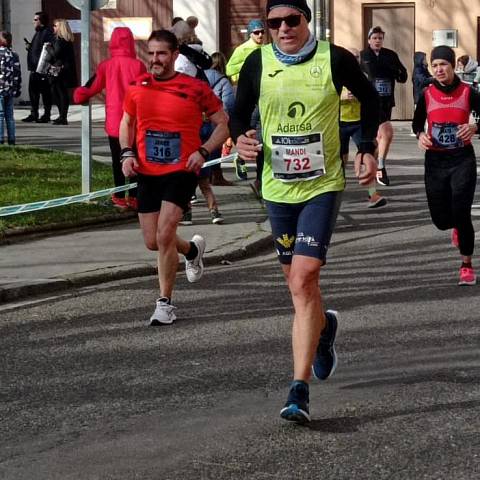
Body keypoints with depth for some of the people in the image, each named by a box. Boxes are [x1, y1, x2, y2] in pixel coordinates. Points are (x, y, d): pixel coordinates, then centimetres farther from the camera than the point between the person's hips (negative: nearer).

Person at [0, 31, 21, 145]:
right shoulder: (14, 55, 10)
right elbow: (18, 73, 12)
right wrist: (18, 90, 17)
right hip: (11, 90, 7)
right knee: (9, 115, 12)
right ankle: (11, 138, 12)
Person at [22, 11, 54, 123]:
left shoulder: (48, 32, -10)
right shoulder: (38, 33, 20)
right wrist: (29, 47, 8)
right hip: (34, 68, 10)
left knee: (45, 92, -3)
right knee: (33, 91, 10)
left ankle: (46, 115, 1)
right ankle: (33, 114, 17)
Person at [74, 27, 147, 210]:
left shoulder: (105, 66, -4)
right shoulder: (138, 65, -7)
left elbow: (94, 87, 6)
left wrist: (80, 95, 25)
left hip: (114, 122, 1)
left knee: (117, 160, 8)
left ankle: (119, 197, 8)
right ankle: (133, 197, 8)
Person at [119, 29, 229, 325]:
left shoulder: (195, 88, -6)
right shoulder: (138, 87, 5)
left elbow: (223, 123, 2)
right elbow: (127, 123, 20)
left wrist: (203, 151, -12)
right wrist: (127, 153, 3)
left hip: (181, 171, -5)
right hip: (147, 173, 5)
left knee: (164, 235, -16)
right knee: (153, 242, 8)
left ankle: (165, 303, -3)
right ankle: (193, 249, 41)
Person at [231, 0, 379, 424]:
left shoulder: (335, 60, -6)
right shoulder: (257, 64, -1)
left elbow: (369, 98, 11)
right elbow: (240, 113, 11)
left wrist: (368, 149, 4)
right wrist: (241, 138, -11)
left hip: (323, 186, -4)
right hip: (277, 187, 4)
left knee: (304, 281, -16)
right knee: (297, 281, 16)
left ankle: (299, 389, -16)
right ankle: (323, 328, 51)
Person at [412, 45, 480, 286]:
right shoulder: (427, 94, 1)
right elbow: (417, 122, 13)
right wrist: (421, 135, -8)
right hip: (435, 160, 2)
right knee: (441, 220, 6)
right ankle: (457, 227, 45)